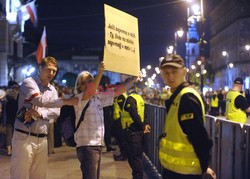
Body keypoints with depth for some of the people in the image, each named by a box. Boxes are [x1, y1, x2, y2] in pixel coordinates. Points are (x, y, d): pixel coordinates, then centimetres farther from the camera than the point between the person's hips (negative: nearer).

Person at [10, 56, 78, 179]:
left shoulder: (52, 89, 15)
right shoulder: (29, 82, -6)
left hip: (42, 139, 6)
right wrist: (66, 101, -26)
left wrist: (40, 113, -16)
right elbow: (40, 101, -23)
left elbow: (56, 112, 4)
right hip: (25, 137, -6)